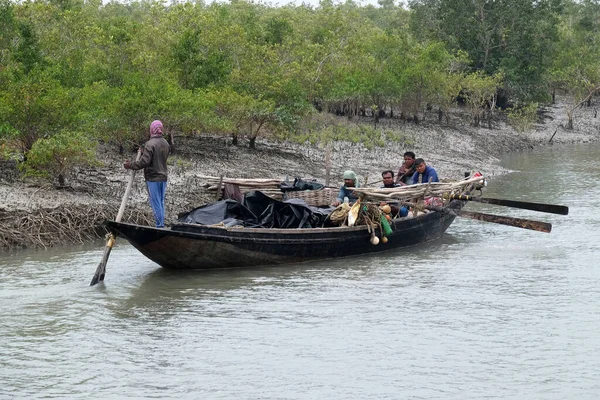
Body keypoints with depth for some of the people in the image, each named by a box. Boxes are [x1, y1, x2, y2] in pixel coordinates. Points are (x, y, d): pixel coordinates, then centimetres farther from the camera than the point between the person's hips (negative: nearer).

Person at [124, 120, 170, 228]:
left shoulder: (150, 144, -17)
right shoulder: (165, 143, 7)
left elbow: (144, 162, -21)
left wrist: (130, 165, -9)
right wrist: (143, 153, 20)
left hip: (153, 178, -7)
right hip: (163, 177, 7)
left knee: (156, 204, -3)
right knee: (161, 203, 13)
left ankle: (159, 226, -1)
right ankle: (161, 225, 18)